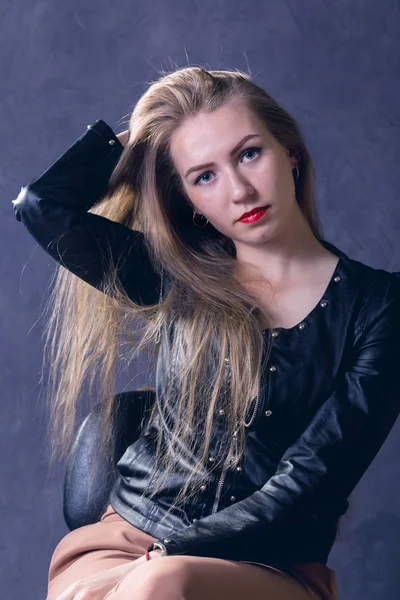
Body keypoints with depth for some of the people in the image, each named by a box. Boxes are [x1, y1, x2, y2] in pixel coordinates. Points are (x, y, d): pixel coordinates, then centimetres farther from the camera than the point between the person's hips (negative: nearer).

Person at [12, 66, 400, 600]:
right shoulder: (179, 279, 9)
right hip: (126, 534, 3)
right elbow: (42, 205, 0)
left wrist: (164, 557, -13)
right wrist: (137, 135, 12)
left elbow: (309, 481, -6)